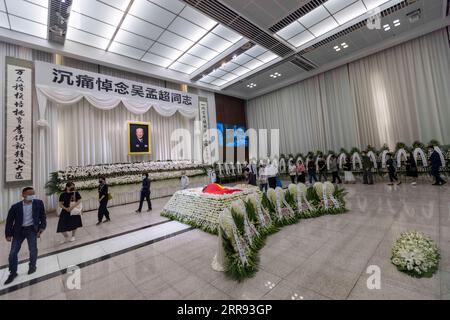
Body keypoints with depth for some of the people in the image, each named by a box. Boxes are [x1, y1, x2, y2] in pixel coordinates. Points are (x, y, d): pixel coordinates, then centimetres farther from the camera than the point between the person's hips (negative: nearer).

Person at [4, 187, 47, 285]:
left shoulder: (38, 203, -5)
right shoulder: (16, 206, -6)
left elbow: (43, 216, 0)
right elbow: (9, 220, 2)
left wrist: (42, 227, -9)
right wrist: (8, 234, 1)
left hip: (31, 229, -1)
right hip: (19, 230, 1)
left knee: (33, 250, 4)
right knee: (13, 252, 5)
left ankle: (32, 266, 29)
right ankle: (13, 273, 23)